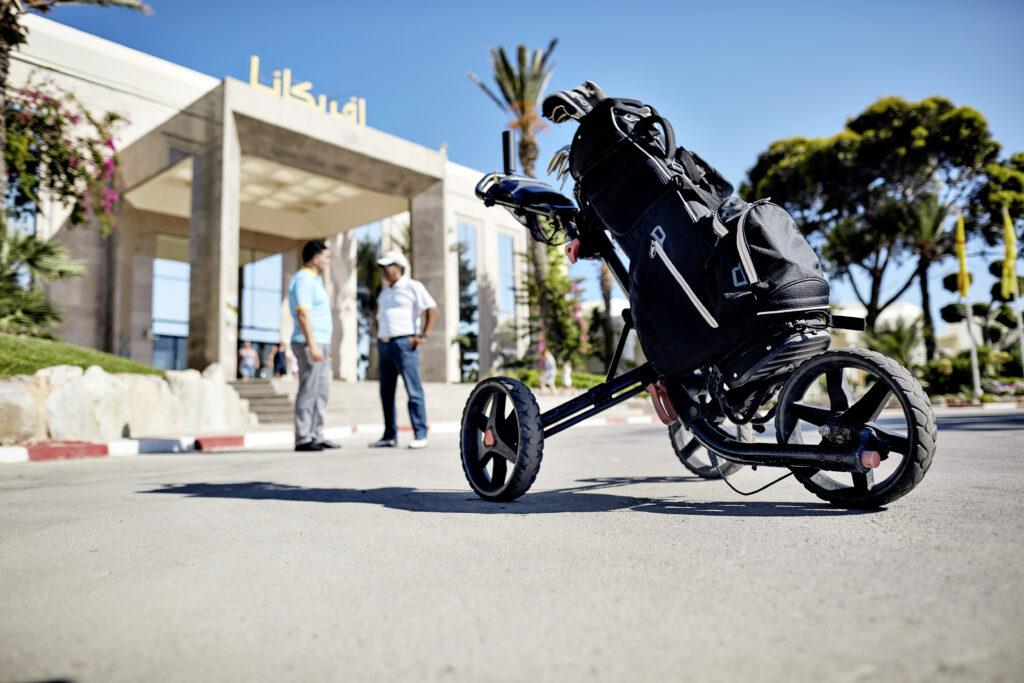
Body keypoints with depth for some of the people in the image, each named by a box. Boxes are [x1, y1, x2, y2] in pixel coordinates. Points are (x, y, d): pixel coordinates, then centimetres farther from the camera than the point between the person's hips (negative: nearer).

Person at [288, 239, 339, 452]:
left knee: (321, 391, 10)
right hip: (309, 344, -10)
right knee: (308, 391, -8)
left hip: (320, 343, 10)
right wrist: (312, 345, -25)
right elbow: (302, 314, -19)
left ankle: (317, 436, 14)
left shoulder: (314, 280, 20)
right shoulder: (303, 279, -10)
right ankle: (303, 439, -5)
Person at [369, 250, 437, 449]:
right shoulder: (385, 291, 21)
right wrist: (378, 336, 15)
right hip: (384, 344, 7)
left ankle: (420, 435, -6)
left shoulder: (413, 287, -1)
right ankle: (390, 436, 12)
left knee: (413, 390, -8)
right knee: (386, 392, 6)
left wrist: (423, 335, -13)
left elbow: (432, 309, -8)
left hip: (404, 343, -7)